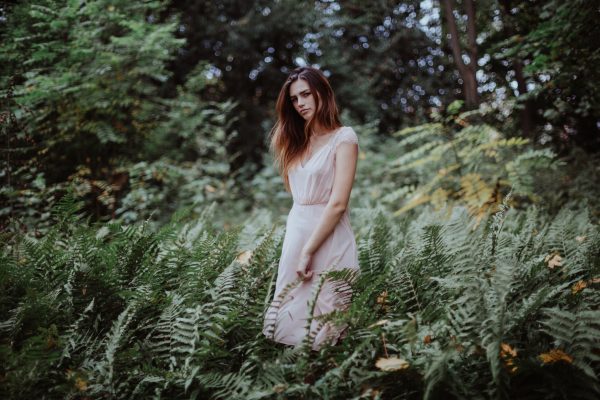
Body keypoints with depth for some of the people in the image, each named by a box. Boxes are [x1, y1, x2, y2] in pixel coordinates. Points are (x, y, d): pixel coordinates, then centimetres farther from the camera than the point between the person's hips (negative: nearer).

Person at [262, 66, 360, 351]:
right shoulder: (296, 142, 13)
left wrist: (309, 250, -17)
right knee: (291, 317, 11)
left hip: (329, 238, -7)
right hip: (295, 231, 7)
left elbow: (338, 204, -15)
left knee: (321, 327, -2)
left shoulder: (343, 137, -7)